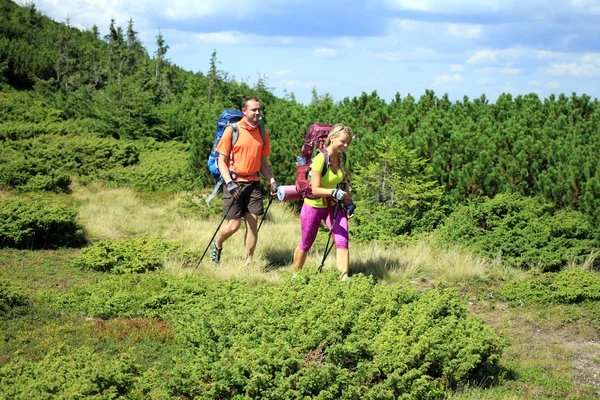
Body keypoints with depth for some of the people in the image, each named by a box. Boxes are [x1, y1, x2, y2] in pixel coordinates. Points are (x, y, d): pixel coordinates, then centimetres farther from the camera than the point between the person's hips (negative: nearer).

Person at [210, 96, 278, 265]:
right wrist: (229, 183, -18)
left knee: (252, 222, 0)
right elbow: (221, 161, -5)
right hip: (234, 183, -4)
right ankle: (216, 245, 27)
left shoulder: (263, 133, 9)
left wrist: (272, 181, 4)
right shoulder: (232, 130, -6)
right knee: (234, 225, -4)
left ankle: (248, 263, 9)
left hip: (254, 183, 4)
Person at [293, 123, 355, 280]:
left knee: (342, 241, -13)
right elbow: (315, 189, -29)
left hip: (333, 206, 5)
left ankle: (344, 277, -13)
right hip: (314, 207, -5)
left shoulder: (341, 158, -4)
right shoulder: (320, 159, -25)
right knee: (306, 244, 13)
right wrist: (335, 192, -43)